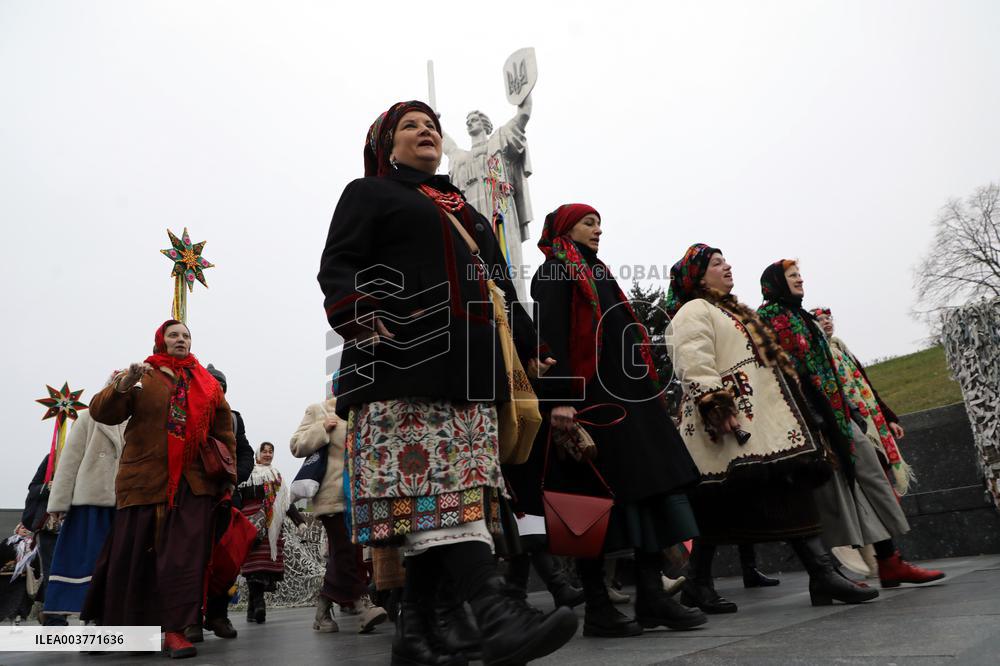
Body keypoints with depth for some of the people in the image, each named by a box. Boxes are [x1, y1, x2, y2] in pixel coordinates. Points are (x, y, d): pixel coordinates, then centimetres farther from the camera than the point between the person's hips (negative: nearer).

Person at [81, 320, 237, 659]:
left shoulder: (208, 384, 13)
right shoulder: (141, 376, 8)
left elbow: (224, 432, 12)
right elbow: (102, 412, -2)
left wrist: (227, 474, 6)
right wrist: (124, 384, -21)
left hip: (193, 484, 1)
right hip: (144, 480, -1)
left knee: (185, 555, -5)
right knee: (132, 553, 7)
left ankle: (175, 629, -1)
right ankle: (111, 622, 25)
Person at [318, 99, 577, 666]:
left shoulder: (465, 209, 32)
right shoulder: (369, 194, 15)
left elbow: (502, 285, 29)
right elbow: (337, 267, 0)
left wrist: (529, 348, 20)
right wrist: (362, 317, -20)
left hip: (471, 369, 6)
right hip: (406, 365, -6)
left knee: (444, 499, -1)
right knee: (434, 488, -18)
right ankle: (498, 611, -28)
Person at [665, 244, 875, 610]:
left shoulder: (734, 311, 28)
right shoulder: (694, 312, -3)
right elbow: (695, 367, -17)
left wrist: (793, 402, 27)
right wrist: (719, 407, -26)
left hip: (767, 419, 10)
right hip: (736, 423, -10)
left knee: (794, 489, 0)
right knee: (719, 507, -6)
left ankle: (823, 573, -1)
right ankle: (698, 584, 6)